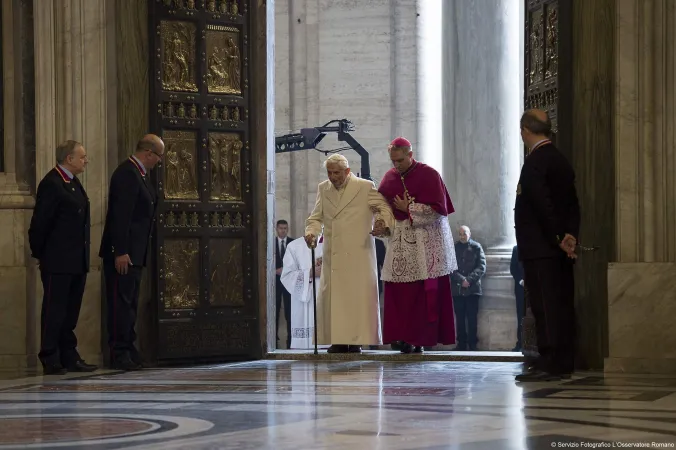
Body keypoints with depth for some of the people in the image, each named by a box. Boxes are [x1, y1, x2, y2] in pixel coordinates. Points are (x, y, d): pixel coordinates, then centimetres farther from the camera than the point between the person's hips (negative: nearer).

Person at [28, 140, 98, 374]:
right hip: (58, 262, -9)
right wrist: (40, 253, -8)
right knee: (54, 311, -4)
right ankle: (51, 361, 0)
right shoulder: (51, 184, -14)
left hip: (77, 261, 9)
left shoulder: (74, 183, 16)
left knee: (71, 311, 12)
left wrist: (84, 254, 15)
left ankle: (69, 357, 17)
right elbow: (40, 223, -14)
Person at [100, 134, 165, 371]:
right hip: (123, 253, -10)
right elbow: (120, 215, -21)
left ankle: (129, 352, 17)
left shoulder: (138, 174, 17)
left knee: (129, 304, 12)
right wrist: (120, 252, -25)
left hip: (134, 252, 10)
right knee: (121, 302, -8)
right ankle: (120, 354, -6)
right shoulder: (127, 174, -15)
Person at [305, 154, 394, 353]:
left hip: (358, 253, -4)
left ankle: (357, 340, -3)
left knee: (358, 296, -6)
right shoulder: (323, 189, 13)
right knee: (332, 296, -2)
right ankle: (338, 341, 1)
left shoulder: (365, 187, 1)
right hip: (332, 253, 4)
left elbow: (384, 208, 3)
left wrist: (383, 224, -19)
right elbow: (316, 217, 16)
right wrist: (311, 232, -5)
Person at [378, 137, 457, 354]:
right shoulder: (390, 177, 11)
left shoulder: (429, 175, -4)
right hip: (400, 245, 4)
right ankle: (406, 337, -2)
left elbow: (439, 210, -10)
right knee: (399, 293, -5)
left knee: (425, 293, -6)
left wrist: (409, 208, -11)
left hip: (427, 245, -4)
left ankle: (421, 338, -2)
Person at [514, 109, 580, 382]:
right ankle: (563, 364, 12)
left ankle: (548, 364, -10)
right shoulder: (560, 160, 15)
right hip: (560, 249, 9)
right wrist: (570, 235, 0)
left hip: (540, 247, -9)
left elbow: (543, 204, -20)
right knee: (561, 305, 9)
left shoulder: (535, 161, -13)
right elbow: (572, 204, 10)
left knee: (544, 306, -9)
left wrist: (558, 238, -13)